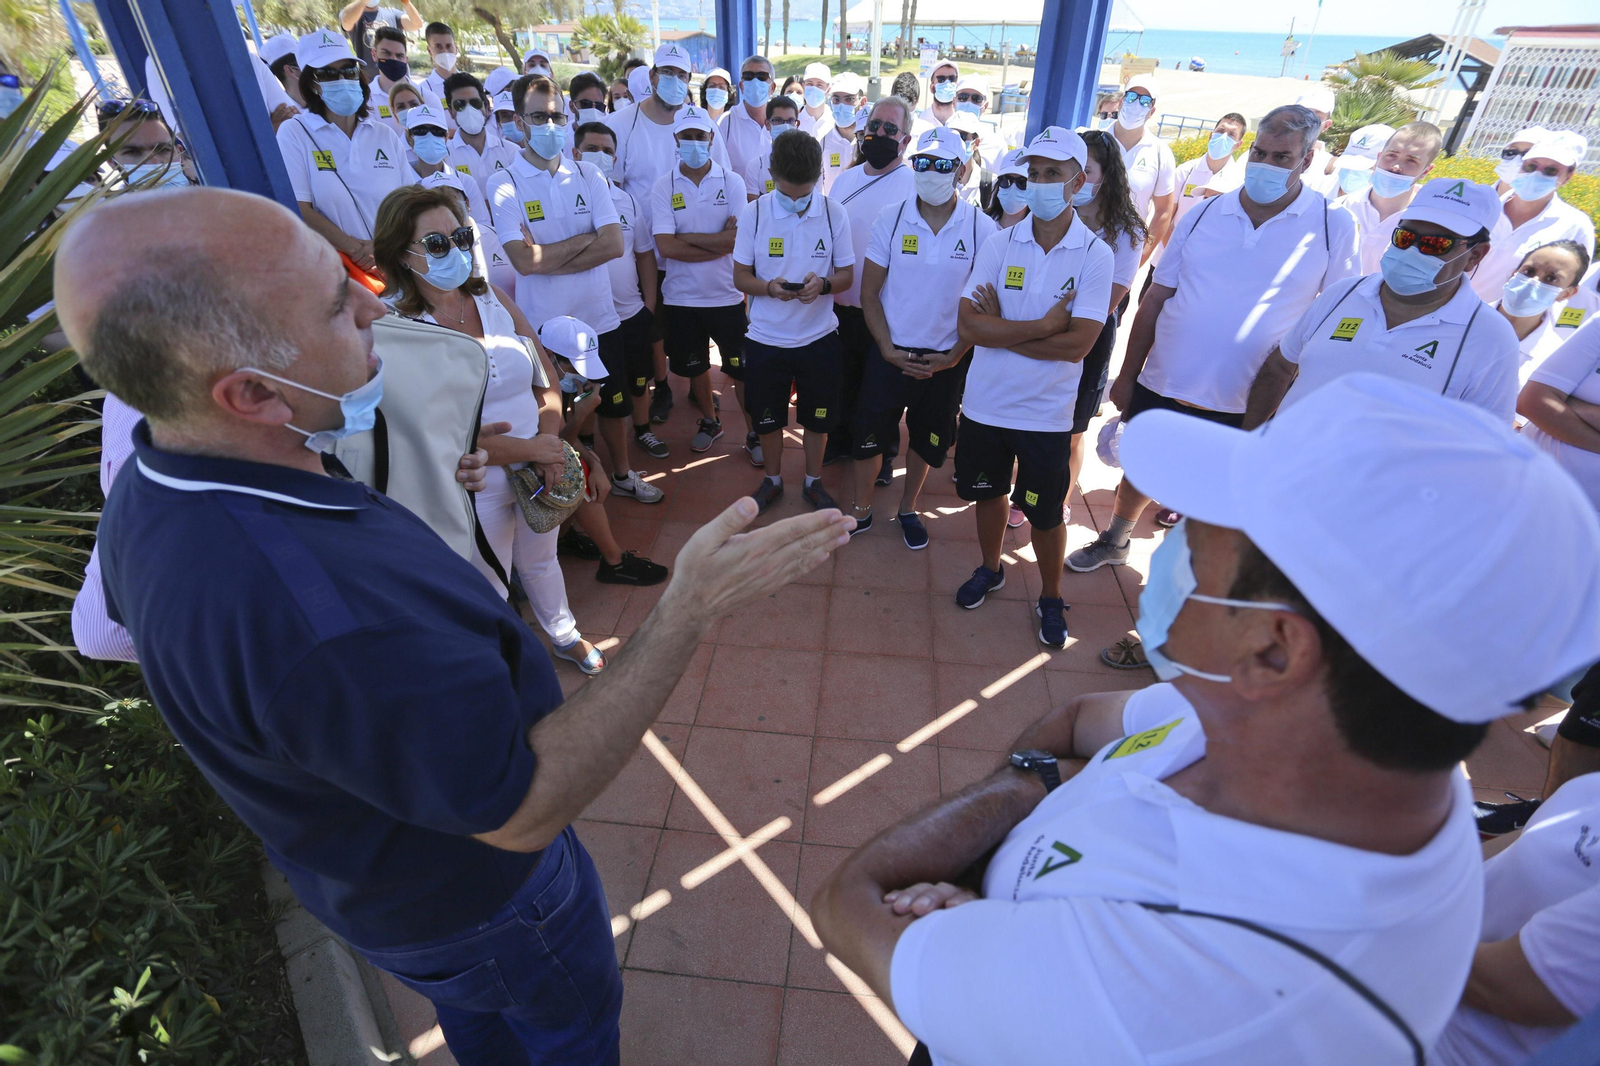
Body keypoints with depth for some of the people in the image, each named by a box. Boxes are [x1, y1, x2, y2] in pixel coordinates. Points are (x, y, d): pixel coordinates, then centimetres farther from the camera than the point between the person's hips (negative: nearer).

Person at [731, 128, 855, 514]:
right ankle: (773, 479, 37)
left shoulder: (834, 214, -7)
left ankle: (813, 482, 35)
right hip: (765, 338, 0)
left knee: (817, 417, 13)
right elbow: (740, 277, -3)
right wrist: (770, 287, -25)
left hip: (818, 337, 0)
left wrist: (823, 284, -24)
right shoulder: (754, 213, -8)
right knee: (767, 417, 14)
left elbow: (846, 275, -1)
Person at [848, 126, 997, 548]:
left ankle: (908, 509, 36)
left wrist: (955, 355, -9)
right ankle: (860, 511, 26)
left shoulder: (982, 228, -7)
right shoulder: (890, 218, -5)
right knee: (869, 432, 5)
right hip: (890, 351, 0)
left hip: (947, 359, 0)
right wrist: (888, 349, -11)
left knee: (928, 437, 15)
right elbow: (869, 293, -2)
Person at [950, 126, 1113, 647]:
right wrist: (1043, 325, -20)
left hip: (1046, 413, -2)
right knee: (988, 491, 19)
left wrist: (1001, 329, -16)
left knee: (1045, 511, 9)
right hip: (985, 403, 2)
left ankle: (1051, 599, 32)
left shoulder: (1096, 256, -8)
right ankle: (990, 569, 45)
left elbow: (1077, 344, -19)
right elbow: (969, 325, -14)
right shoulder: (999, 244, -3)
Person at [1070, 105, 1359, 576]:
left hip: (1243, 406, -2)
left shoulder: (1334, 227, -4)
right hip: (1161, 386, 3)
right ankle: (1114, 542, 44)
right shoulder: (1205, 213, 2)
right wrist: (1127, 375, 3)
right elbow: (1155, 299, 4)